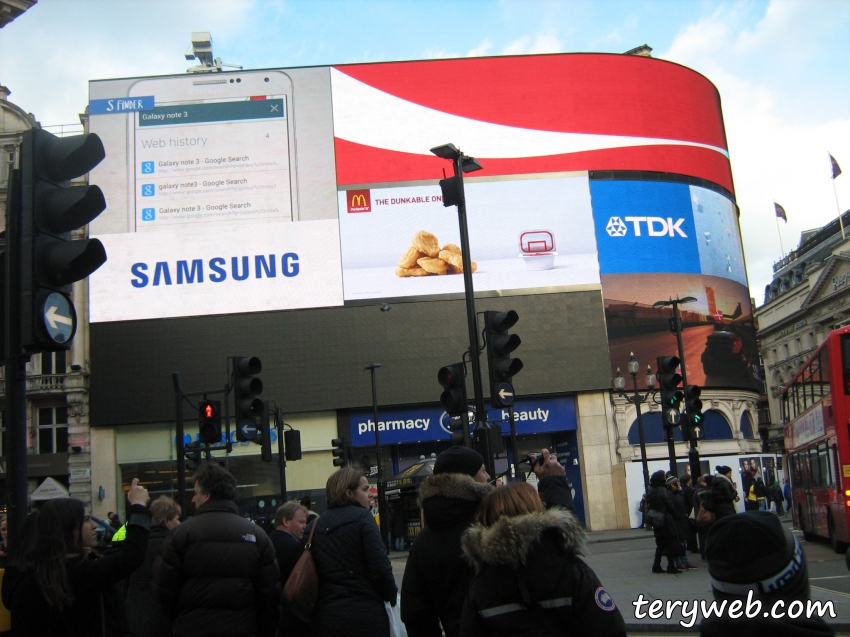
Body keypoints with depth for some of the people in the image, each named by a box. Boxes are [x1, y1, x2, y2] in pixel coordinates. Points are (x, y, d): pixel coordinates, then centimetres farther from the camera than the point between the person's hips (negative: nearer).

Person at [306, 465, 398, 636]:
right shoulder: (362, 518, -8)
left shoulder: (313, 527, 8)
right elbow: (380, 566, -15)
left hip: (323, 618, 5)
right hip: (364, 616, -5)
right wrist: (392, 596, 1)